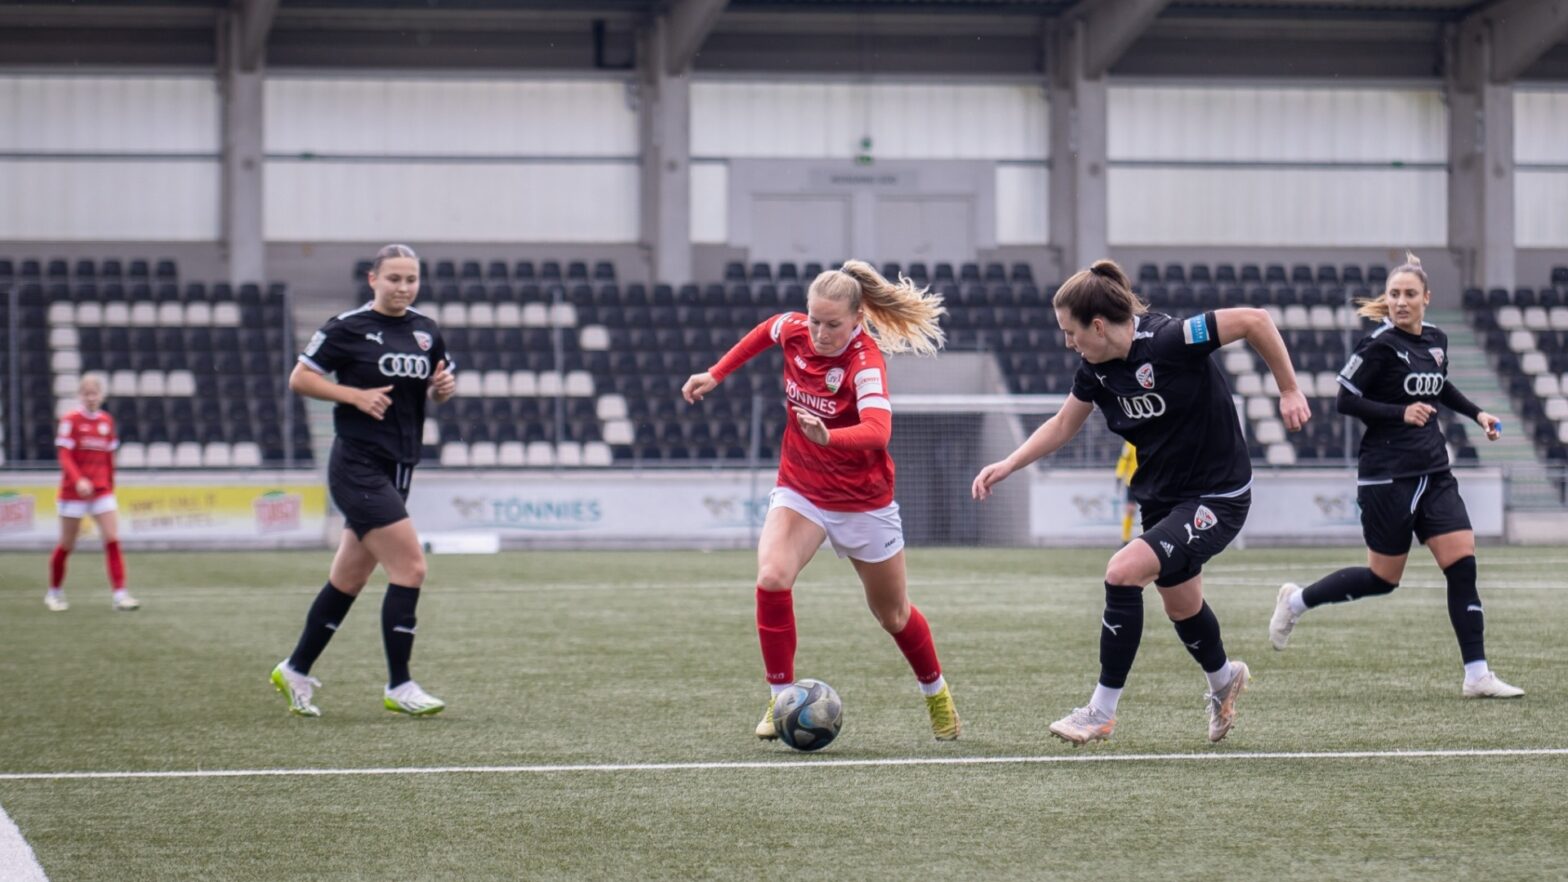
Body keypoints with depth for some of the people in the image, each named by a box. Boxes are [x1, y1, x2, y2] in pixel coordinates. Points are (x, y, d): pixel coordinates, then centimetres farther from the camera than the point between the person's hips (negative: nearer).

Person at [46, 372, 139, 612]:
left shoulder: (107, 421, 7)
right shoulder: (70, 421, -7)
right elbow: (64, 456, -15)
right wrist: (78, 480, -29)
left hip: (102, 491, 3)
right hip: (73, 491, -3)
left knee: (113, 539, -11)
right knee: (67, 545, 6)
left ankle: (119, 594, -15)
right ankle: (54, 592, 26)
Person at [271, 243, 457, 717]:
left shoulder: (427, 332, 11)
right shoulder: (347, 328, -7)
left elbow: (436, 391, 21)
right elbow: (299, 378, -4)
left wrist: (444, 387, -2)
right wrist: (355, 395, -16)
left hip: (397, 470, 7)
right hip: (358, 468, -7)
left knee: (348, 581, 13)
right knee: (410, 568, -15)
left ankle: (295, 670, 27)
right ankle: (399, 687, -8)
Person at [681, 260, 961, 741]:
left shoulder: (865, 363, -27)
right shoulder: (794, 330, -11)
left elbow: (877, 431, -45)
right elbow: (767, 330, 15)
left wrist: (828, 437, -62)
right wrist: (716, 374, 13)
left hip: (862, 501, -3)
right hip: (800, 490, 4)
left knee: (893, 614, 13)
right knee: (771, 578, -24)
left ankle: (937, 695, 41)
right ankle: (781, 699, -12)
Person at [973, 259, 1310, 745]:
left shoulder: (1169, 341, -26)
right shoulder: (1097, 368, -3)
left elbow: (1254, 321, -24)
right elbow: (1062, 425, 12)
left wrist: (1289, 391, -20)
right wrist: (1007, 465, 3)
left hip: (1216, 498, -8)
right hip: (1162, 498, 8)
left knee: (1123, 572, -23)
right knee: (1180, 607, 22)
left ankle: (1102, 712, -13)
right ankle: (1223, 678, 55)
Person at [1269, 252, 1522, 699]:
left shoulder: (1435, 340, 9)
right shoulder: (1379, 344, -12)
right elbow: (1345, 400, -13)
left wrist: (1476, 413, 18)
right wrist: (1401, 413, -21)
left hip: (1433, 473, 6)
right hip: (1387, 474, -6)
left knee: (1463, 564, -5)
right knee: (1384, 578, 2)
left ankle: (1477, 675, -3)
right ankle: (1296, 600, 25)